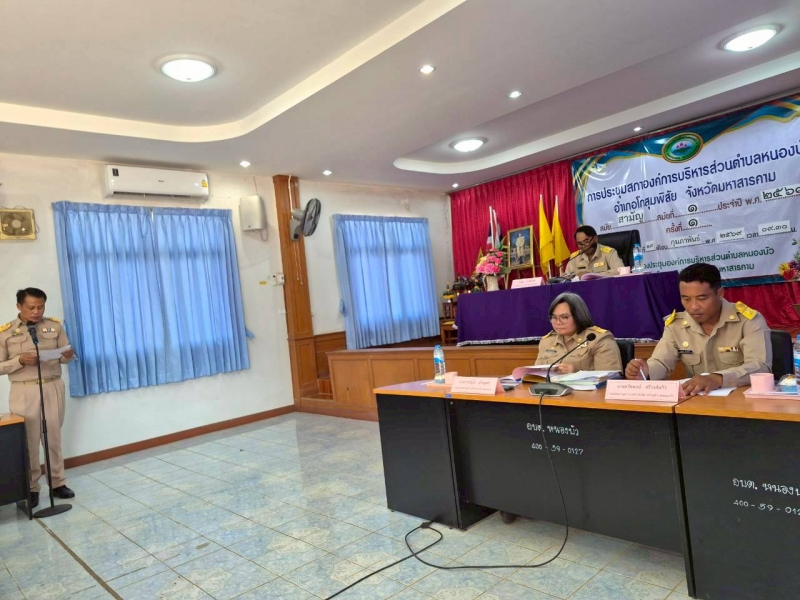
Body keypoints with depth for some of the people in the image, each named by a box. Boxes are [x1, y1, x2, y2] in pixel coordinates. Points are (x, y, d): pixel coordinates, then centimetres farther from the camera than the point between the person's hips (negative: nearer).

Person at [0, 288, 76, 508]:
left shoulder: (55, 326, 3)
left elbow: (64, 357, 7)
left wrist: (67, 356, -16)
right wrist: (20, 360, -19)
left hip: (53, 388, 2)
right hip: (24, 392, -2)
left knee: (54, 437, 9)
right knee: (29, 441, 4)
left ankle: (58, 483, 20)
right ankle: (31, 487, 18)